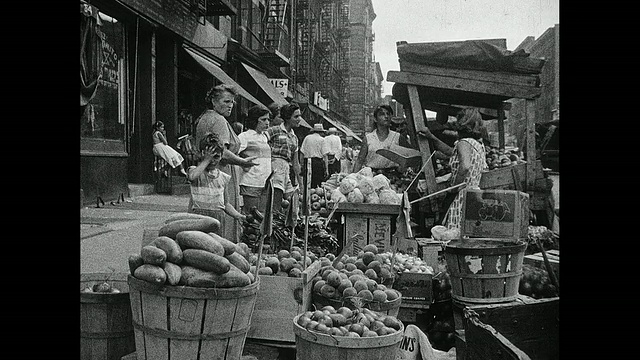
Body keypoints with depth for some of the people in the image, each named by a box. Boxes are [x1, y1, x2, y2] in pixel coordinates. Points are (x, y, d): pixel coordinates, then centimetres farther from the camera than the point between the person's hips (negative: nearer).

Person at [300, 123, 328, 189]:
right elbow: (325, 155, -4)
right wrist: (326, 169, -4)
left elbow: (302, 152, 7)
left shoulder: (307, 138, 10)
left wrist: (302, 164, 13)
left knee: (306, 184, 6)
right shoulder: (322, 140, 2)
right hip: (318, 162, -3)